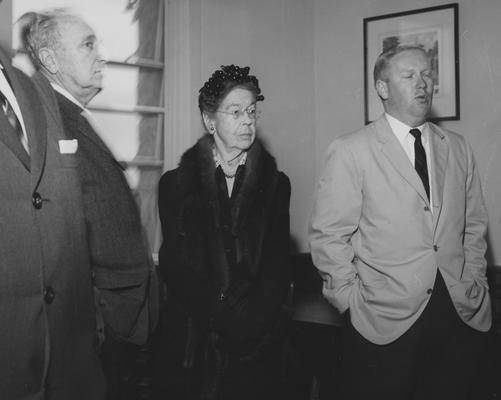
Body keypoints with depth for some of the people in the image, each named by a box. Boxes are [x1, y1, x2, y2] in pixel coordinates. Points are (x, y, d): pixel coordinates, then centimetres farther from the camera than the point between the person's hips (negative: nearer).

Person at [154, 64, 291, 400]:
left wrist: (255, 322, -16)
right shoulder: (175, 184, 3)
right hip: (192, 342, -1)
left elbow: (279, 265, -1)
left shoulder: (275, 184, 6)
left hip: (256, 345, 1)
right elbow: (175, 264, -5)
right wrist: (223, 319, -15)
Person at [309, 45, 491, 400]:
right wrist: (352, 299, -9)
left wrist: (474, 282, 5)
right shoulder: (351, 151, -6)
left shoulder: (458, 149, 9)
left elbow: (474, 225, 14)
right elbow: (328, 235, -8)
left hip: (462, 315, 4)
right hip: (385, 321, -4)